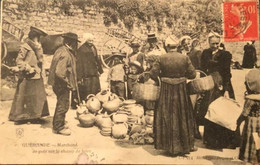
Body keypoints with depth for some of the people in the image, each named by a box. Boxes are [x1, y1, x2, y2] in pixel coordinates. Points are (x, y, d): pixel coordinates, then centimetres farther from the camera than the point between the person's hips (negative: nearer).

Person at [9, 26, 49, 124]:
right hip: (27, 77, -8)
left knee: (38, 97, 9)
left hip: (37, 77, 8)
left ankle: (33, 116, 18)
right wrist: (28, 69, -15)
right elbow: (19, 60, -13)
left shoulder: (38, 47, 15)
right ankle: (20, 116, 10)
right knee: (24, 97, 0)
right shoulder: (25, 47, -9)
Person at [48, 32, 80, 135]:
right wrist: (67, 83, -20)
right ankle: (58, 127, 11)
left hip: (59, 84, 11)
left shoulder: (61, 50, 10)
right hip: (62, 85, -11)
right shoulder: (65, 54, -23)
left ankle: (58, 124, 36)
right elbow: (59, 72, -31)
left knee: (61, 104, 22)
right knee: (63, 105, 0)